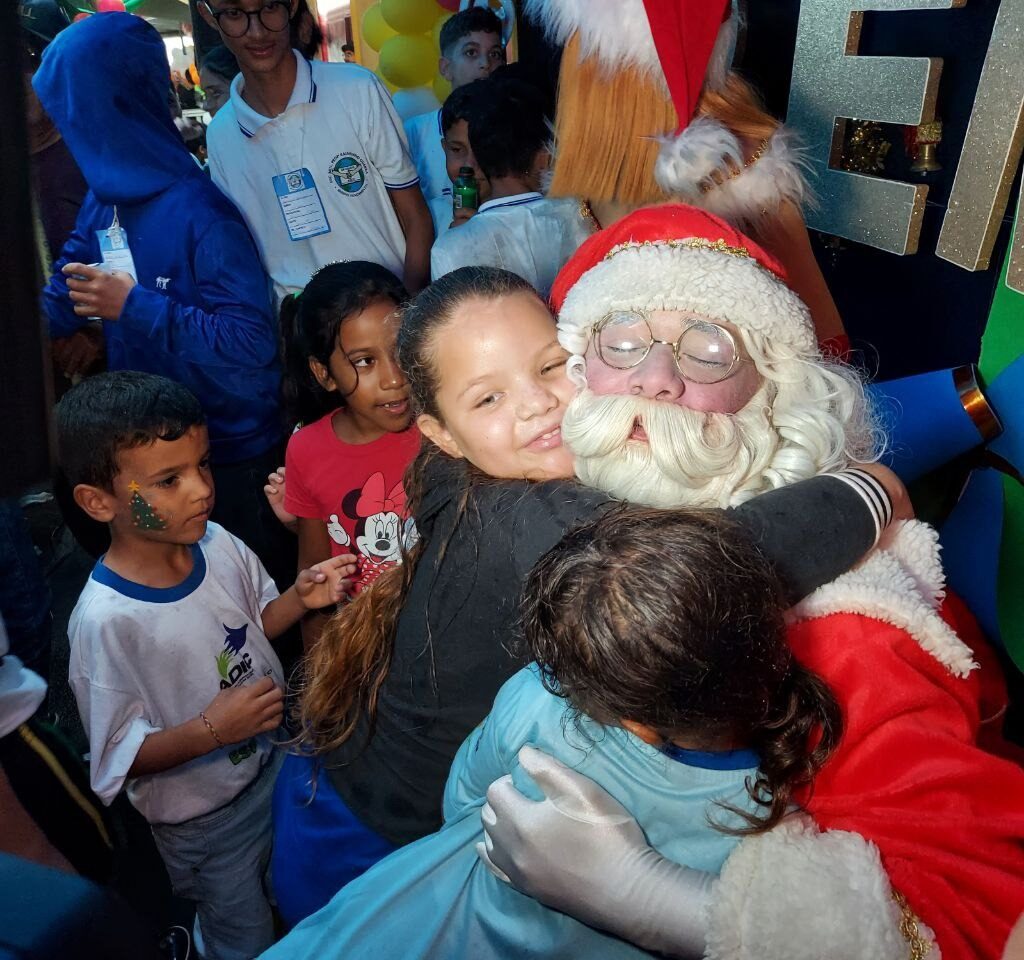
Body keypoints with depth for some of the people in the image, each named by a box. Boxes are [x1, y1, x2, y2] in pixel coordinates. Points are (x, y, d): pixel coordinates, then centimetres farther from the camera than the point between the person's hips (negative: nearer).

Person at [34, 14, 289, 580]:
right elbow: (61, 300, 9)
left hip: (229, 449, -8)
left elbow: (251, 342, -30)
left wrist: (135, 306, -26)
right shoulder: (103, 200, 1)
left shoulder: (198, 212, -23)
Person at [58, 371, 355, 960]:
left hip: (276, 759, 5)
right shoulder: (105, 622, -30)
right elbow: (118, 761, -21)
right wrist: (212, 730, -33)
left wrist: (299, 599, -15)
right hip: (204, 817, -5)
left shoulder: (219, 545, -16)